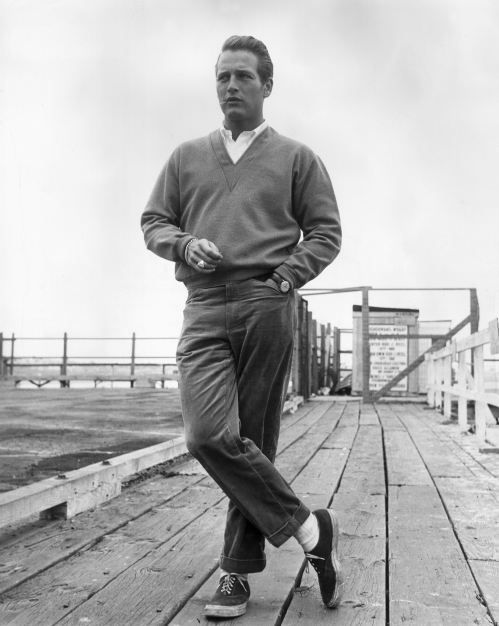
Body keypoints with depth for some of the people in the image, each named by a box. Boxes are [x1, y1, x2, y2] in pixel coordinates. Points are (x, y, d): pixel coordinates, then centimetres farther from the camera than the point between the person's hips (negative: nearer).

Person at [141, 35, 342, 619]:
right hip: (204, 309, 2)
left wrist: (286, 277, -5)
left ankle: (239, 570, 13)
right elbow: (153, 221, 19)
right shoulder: (186, 156, 20)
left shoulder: (296, 158, 12)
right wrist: (184, 245, -2)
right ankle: (308, 530, -2)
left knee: (253, 441, -1)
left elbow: (326, 231, 10)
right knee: (208, 435, -16)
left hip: (267, 308, -2)